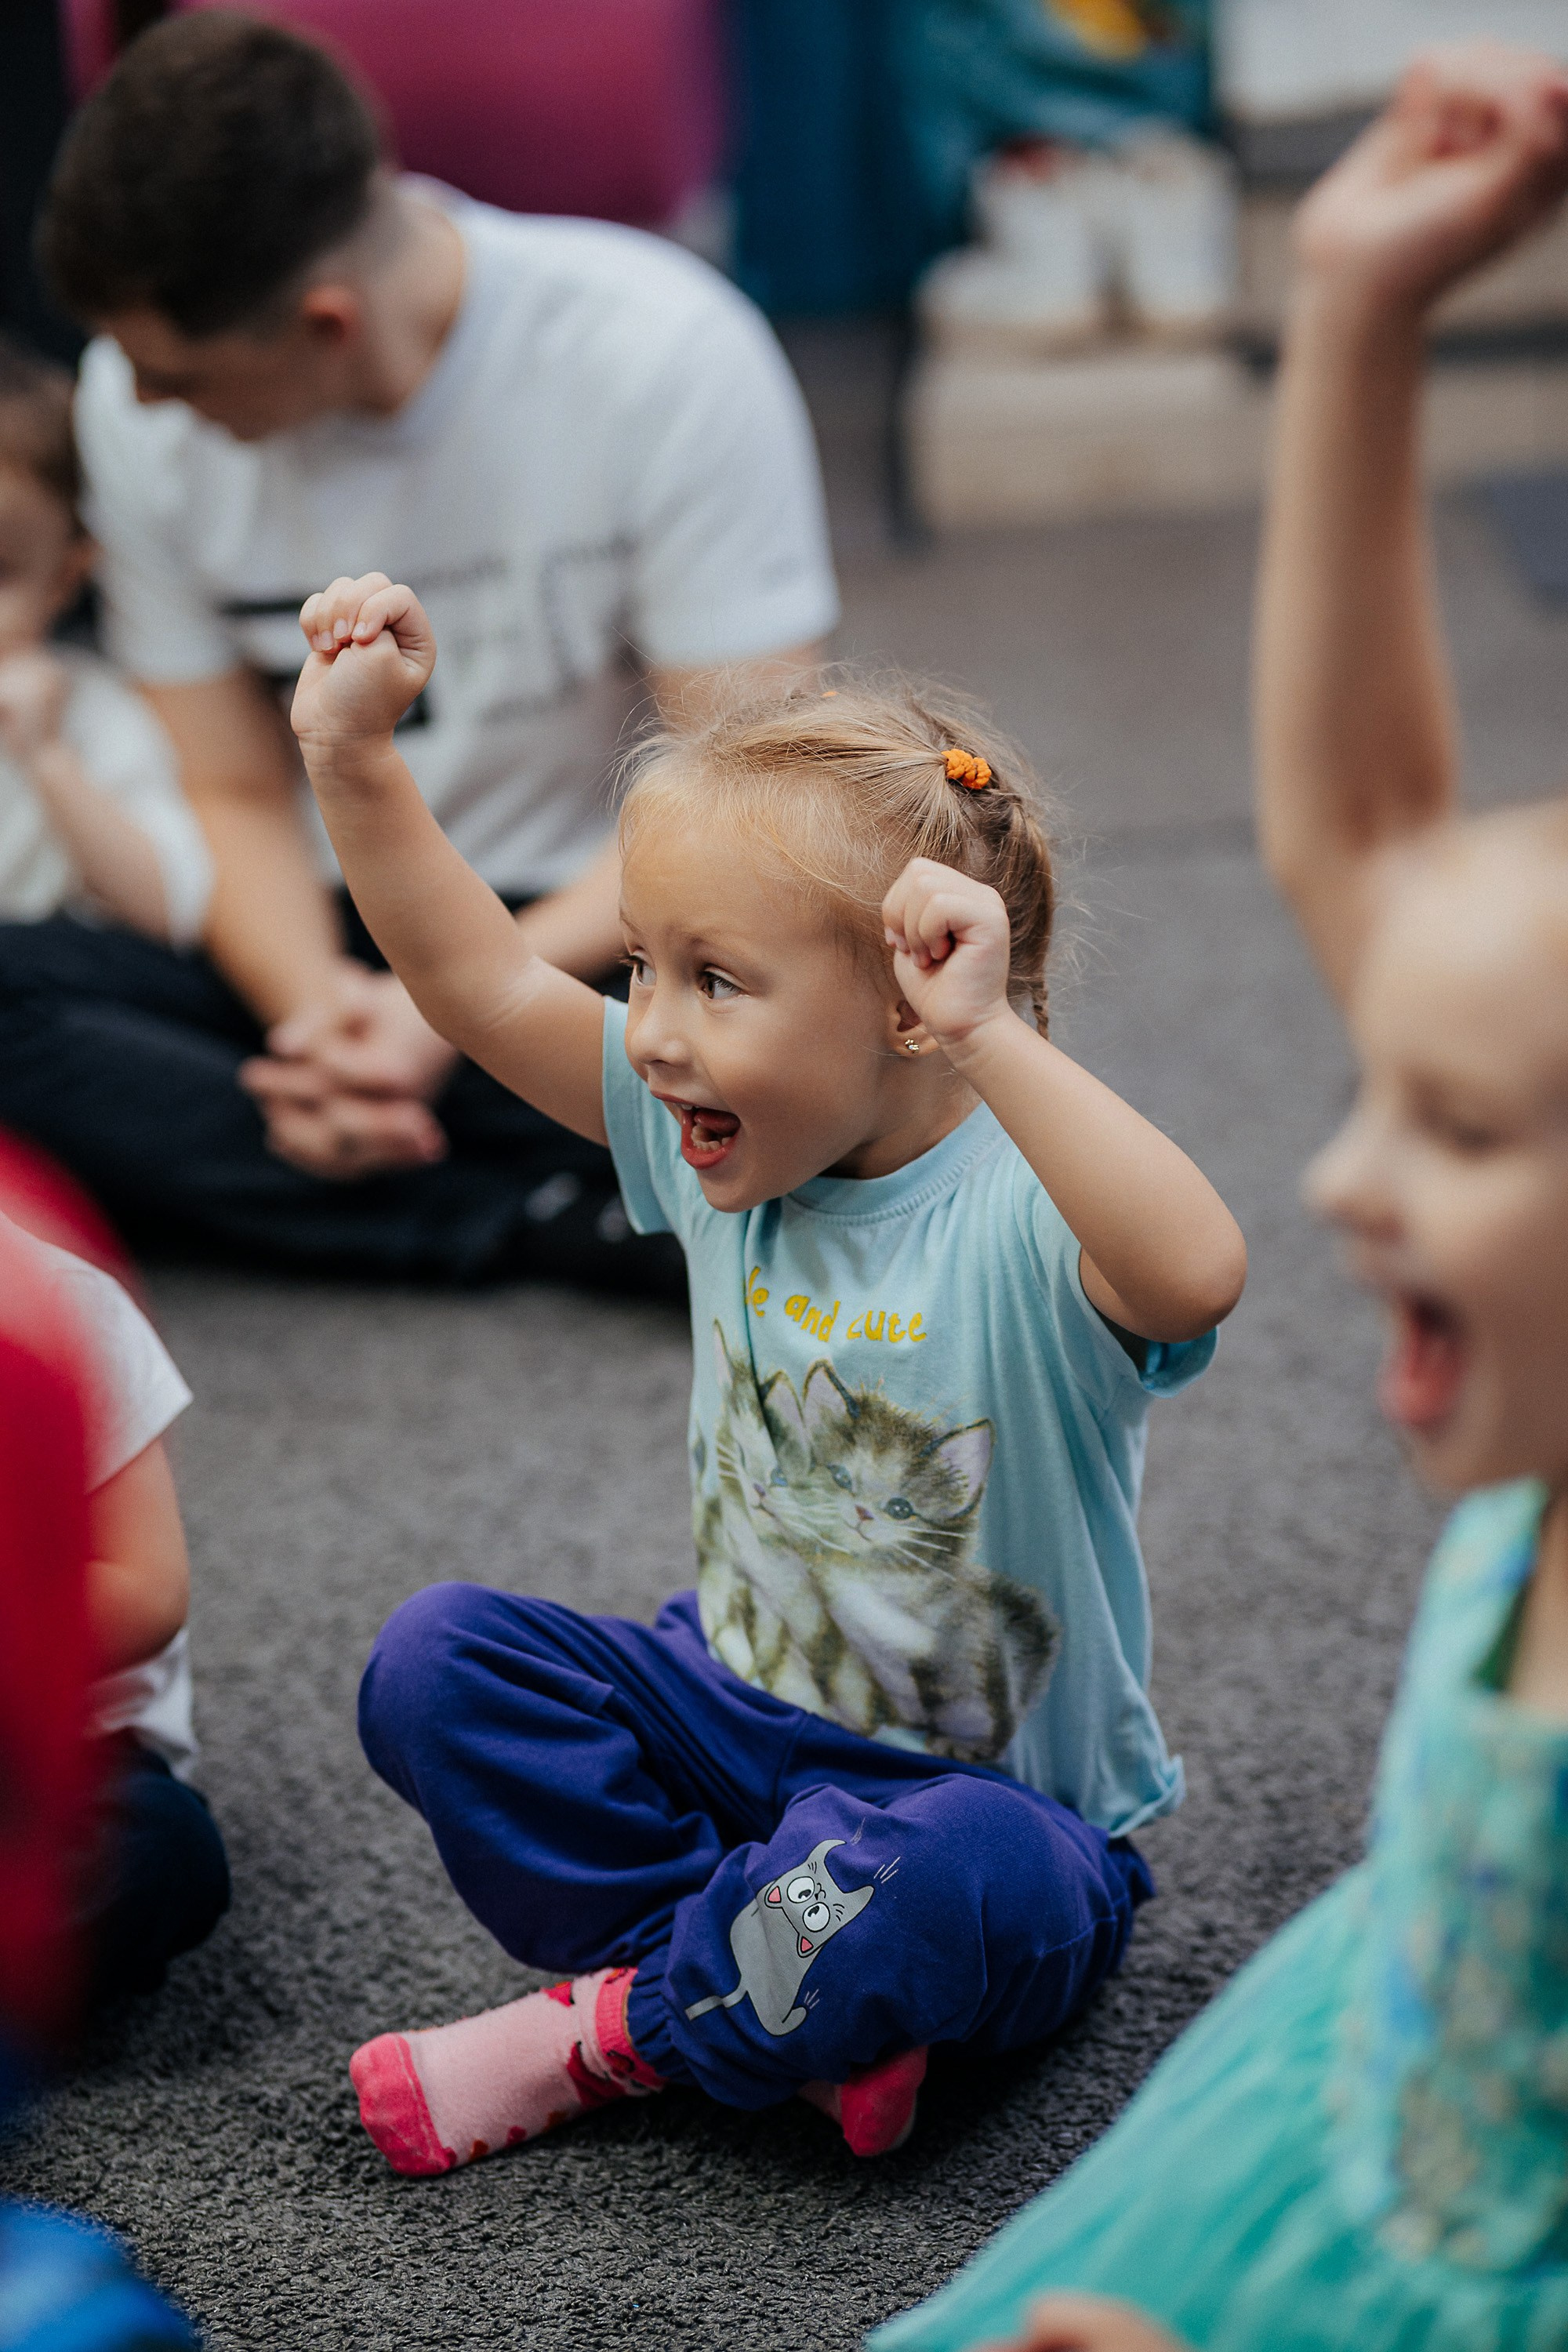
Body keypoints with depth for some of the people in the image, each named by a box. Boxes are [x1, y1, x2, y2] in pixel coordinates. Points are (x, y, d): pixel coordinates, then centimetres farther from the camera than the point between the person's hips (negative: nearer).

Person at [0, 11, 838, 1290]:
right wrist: (317, 1006, -22)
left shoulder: (668, 353, -17)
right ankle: (583, 1217, -25)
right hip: (324, 934, 4)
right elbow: (234, 792, 0)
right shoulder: (133, 404, -7)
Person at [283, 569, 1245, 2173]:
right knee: (437, 1661, -12)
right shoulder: (724, 1141, -4)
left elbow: (1197, 1274, -49)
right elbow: (478, 984, 1)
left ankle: (611, 2025, -11)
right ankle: (799, 2002, -16)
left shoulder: (1020, 1218, -25)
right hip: (740, 1711, 6)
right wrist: (352, 760, -10)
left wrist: (989, 1039, -55)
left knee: (942, 1880, -39)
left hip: (992, 1793, -6)